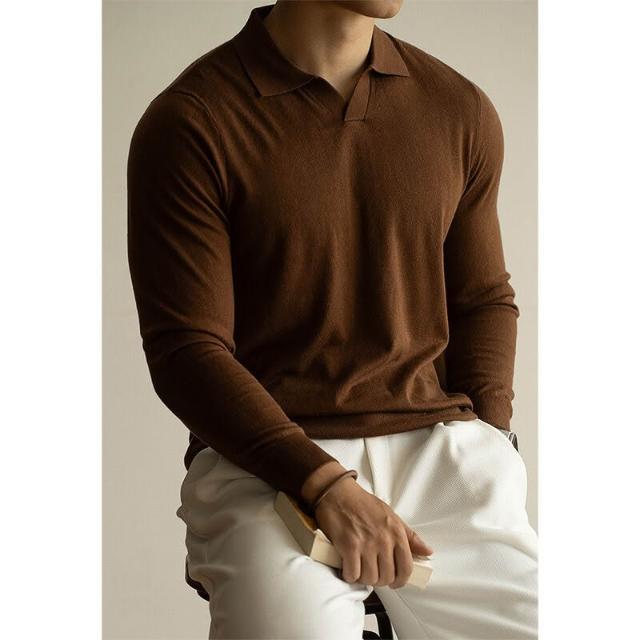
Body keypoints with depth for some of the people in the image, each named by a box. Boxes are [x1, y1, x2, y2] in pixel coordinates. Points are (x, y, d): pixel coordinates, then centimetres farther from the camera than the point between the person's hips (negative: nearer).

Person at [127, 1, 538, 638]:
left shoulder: (462, 111, 11)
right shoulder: (188, 124, -4)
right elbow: (185, 353, -8)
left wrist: (488, 448, 4)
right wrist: (327, 486, -18)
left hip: (439, 443, 5)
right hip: (262, 460, -4)